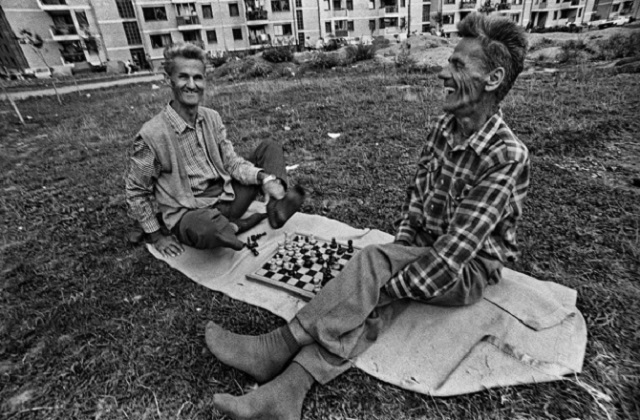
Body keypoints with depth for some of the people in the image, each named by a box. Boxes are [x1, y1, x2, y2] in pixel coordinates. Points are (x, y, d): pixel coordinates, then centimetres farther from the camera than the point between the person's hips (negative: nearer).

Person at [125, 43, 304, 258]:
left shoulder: (212, 118, 1)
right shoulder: (151, 135, -15)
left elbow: (232, 162, 0)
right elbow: (135, 192, -5)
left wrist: (264, 177, -20)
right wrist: (157, 237, -4)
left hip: (226, 199, 6)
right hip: (188, 214, -5)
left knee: (269, 147, 2)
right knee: (208, 229, -43)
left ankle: (277, 205, -19)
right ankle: (231, 228, -6)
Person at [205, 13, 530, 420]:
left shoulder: (507, 158, -24)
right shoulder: (445, 126, 0)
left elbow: (454, 252, -29)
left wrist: (389, 284, -26)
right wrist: (400, 249, -7)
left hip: (468, 272, -5)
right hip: (424, 250, 6)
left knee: (373, 261, -32)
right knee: (369, 305, -24)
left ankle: (279, 347, -21)